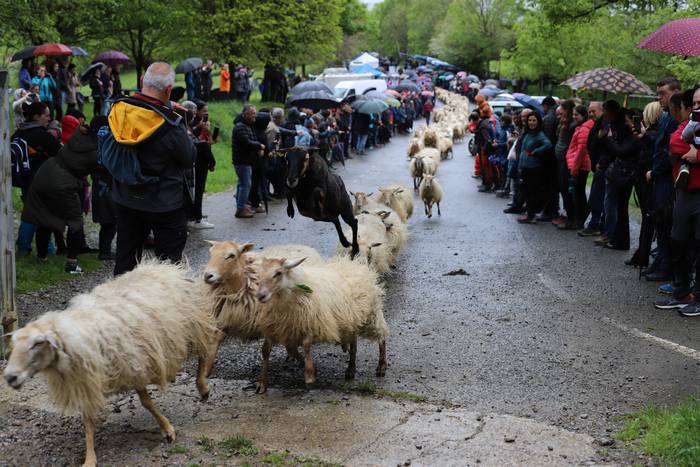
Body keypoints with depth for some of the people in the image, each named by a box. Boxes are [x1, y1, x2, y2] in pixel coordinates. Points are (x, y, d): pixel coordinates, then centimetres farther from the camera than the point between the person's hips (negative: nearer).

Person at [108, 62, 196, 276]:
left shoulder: (118, 110, -7)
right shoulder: (170, 124, -24)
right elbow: (189, 158, -13)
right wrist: (187, 137, 7)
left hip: (126, 199, 6)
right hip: (165, 202, -5)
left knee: (125, 258, 17)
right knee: (168, 259, 8)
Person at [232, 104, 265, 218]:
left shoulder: (247, 126, 18)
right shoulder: (240, 127, -16)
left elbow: (251, 141, 22)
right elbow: (247, 142, -25)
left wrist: (258, 147, 2)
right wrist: (259, 146, -12)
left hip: (245, 160, 11)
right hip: (242, 161, -11)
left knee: (242, 183, 16)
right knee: (245, 184, -10)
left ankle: (241, 206, 25)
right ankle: (241, 209, -8)